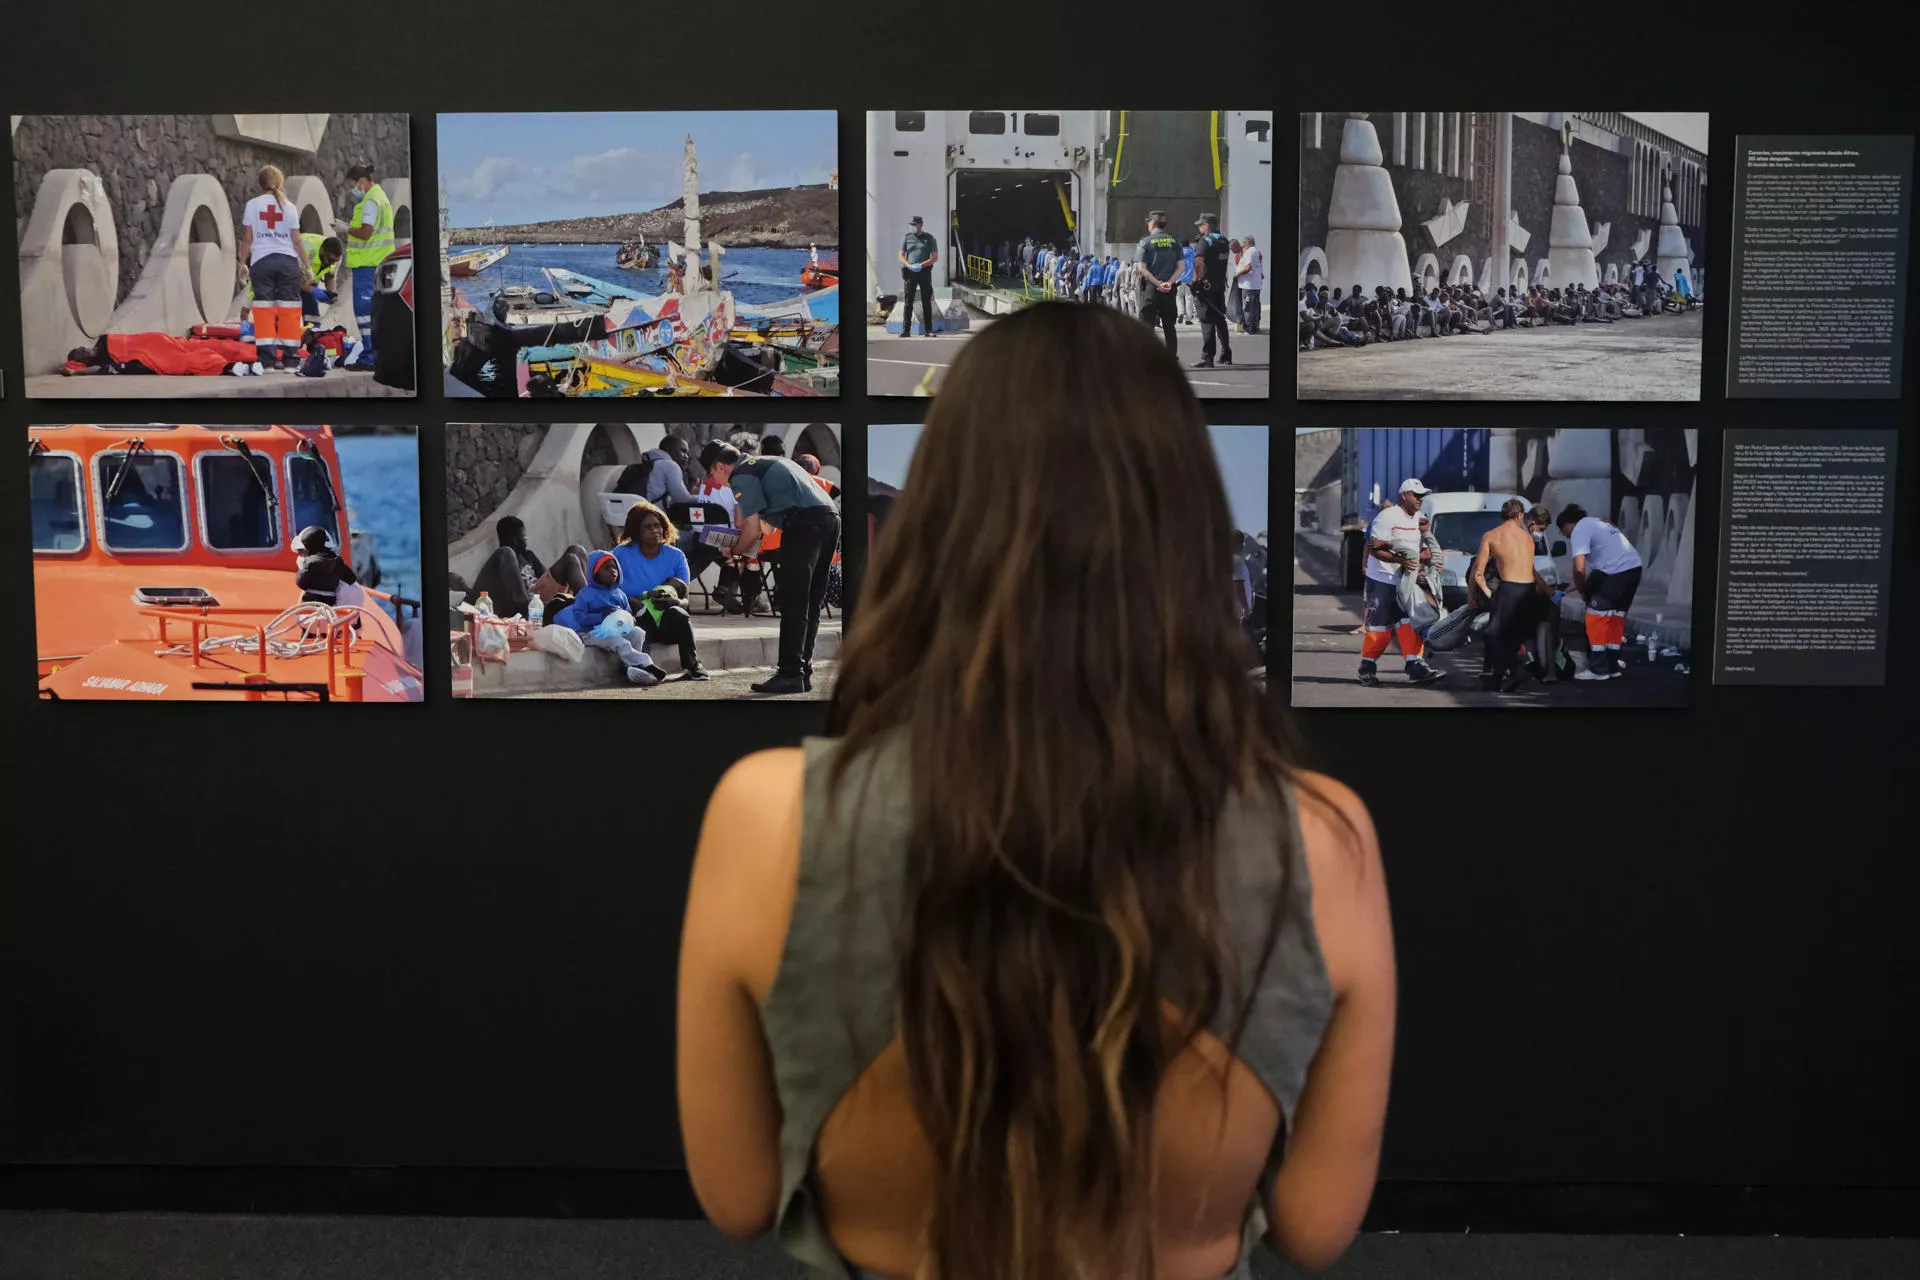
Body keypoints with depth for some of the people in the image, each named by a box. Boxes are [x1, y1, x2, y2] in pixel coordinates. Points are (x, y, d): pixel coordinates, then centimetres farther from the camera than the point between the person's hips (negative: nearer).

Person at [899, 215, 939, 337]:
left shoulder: (929, 239, 5)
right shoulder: (906, 238, 9)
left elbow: (935, 257, 1)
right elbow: (901, 256, 7)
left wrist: (922, 265, -14)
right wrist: (909, 266, -13)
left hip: (925, 272, -1)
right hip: (910, 272, 1)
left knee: (926, 302, 2)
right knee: (908, 302, -4)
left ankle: (928, 330, 7)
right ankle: (906, 330, -4)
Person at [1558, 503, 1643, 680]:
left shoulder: (1579, 531, -3)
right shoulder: (1597, 523, 26)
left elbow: (1579, 568, -13)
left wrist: (1582, 591, 2)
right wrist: (1586, 587, 30)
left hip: (1616, 573, -9)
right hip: (1633, 569, 9)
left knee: (1596, 618, -1)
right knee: (1616, 617, 18)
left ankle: (1598, 669, 0)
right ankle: (1613, 666, 25)